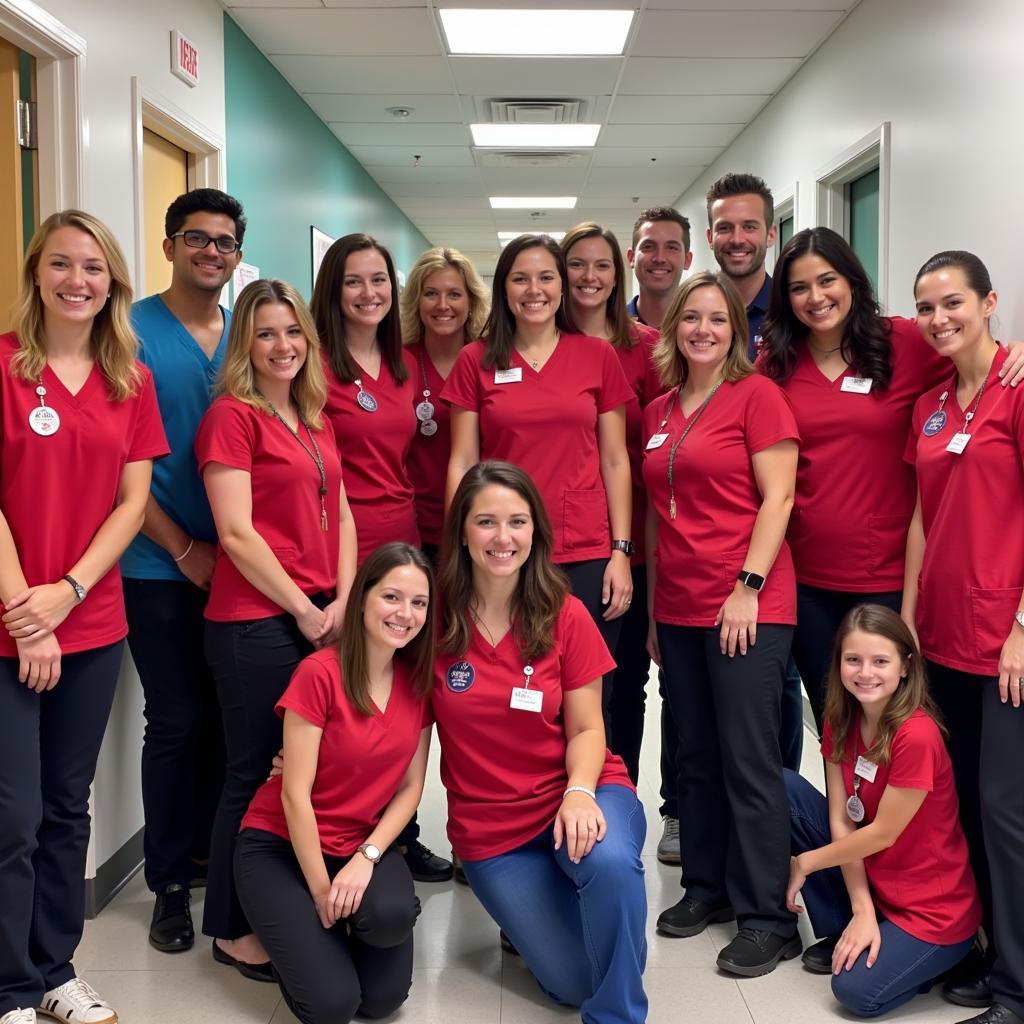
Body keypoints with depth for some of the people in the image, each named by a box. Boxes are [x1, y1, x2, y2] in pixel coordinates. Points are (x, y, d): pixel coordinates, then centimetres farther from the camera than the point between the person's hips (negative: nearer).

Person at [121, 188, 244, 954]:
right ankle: (170, 881, 17)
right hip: (163, 568, -4)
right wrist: (185, 549, -13)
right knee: (177, 722, 2)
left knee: (226, 717, 12)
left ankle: (213, 854, 30)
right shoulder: (132, 331, -6)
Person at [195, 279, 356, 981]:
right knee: (255, 773, 2)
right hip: (255, 621, -7)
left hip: (323, 618, 7)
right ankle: (232, 931, 17)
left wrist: (342, 601, 1)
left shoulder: (317, 421, 15)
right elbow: (236, 534, -14)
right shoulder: (232, 416, -8)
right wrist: (303, 610, -11)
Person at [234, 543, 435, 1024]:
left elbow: (410, 787, 0)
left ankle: (347, 928, 9)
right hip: (281, 844, -4)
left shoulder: (419, 680, -3)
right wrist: (321, 893, -16)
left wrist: (366, 857, -15)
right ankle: (301, 931, 13)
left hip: (362, 843, 4)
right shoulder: (319, 673, -20)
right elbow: (295, 795, -18)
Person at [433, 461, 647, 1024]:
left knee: (610, 863, -37)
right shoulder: (434, 618, -8)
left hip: (574, 796, 0)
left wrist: (580, 792, -25)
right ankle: (528, 900, 29)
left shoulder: (565, 616, -7)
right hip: (489, 828, 1)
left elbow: (587, 729, -5)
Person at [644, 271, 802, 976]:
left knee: (749, 761, -3)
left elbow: (778, 497, -9)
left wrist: (748, 587, -15)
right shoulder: (659, 413, 14)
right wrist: (654, 609, 13)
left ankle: (768, 919, 7)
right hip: (679, 608, 6)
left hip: (748, 607, -6)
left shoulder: (756, 395, -4)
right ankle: (708, 886, 27)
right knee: (697, 756, 14)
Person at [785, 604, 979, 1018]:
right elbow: (840, 820, -6)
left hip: (931, 908, -6)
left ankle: (933, 953, 8)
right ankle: (840, 932, 6)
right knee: (783, 788, -8)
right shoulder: (841, 719, -5)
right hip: (871, 882, 6)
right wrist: (862, 911, -14)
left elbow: (883, 832, -19)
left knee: (857, 991, -23)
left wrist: (804, 863, -7)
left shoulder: (917, 735, -26)